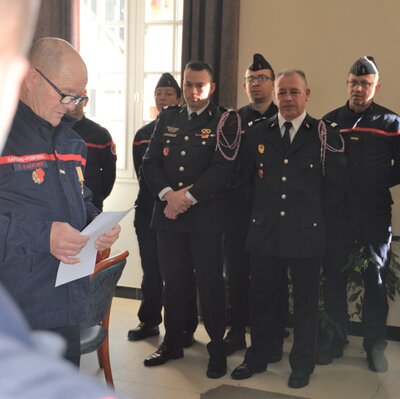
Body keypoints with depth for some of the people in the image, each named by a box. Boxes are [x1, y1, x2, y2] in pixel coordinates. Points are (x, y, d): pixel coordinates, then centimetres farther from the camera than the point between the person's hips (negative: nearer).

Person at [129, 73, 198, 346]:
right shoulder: (143, 134, 13)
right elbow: (142, 173, 11)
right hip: (149, 210, 4)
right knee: (151, 270, 12)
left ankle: (185, 328, 12)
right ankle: (149, 321, 24)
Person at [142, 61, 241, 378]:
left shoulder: (224, 122, 0)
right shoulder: (167, 119, 13)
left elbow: (222, 168, -11)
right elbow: (150, 162, 6)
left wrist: (188, 197, -16)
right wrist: (168, 194, -10)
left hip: (206, 215, -4)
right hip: (168, 213, 4)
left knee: (210, 283, 2)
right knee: (174, 281, 12)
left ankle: (217, 348, 17)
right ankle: (173, 343, 27)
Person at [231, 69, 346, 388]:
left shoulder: (325, 134, -2)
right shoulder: (257, 133, 6)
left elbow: (335, 187, 1)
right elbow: (247, 179, 14)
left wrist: (313, 215, 1)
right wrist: (262, 210, 8)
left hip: (306, 234, -2)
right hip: (264, 232, 2)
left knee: (305, 302, 10)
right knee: (263, 299, 13)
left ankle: (302, 365, 26)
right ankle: (258, 358, 30)